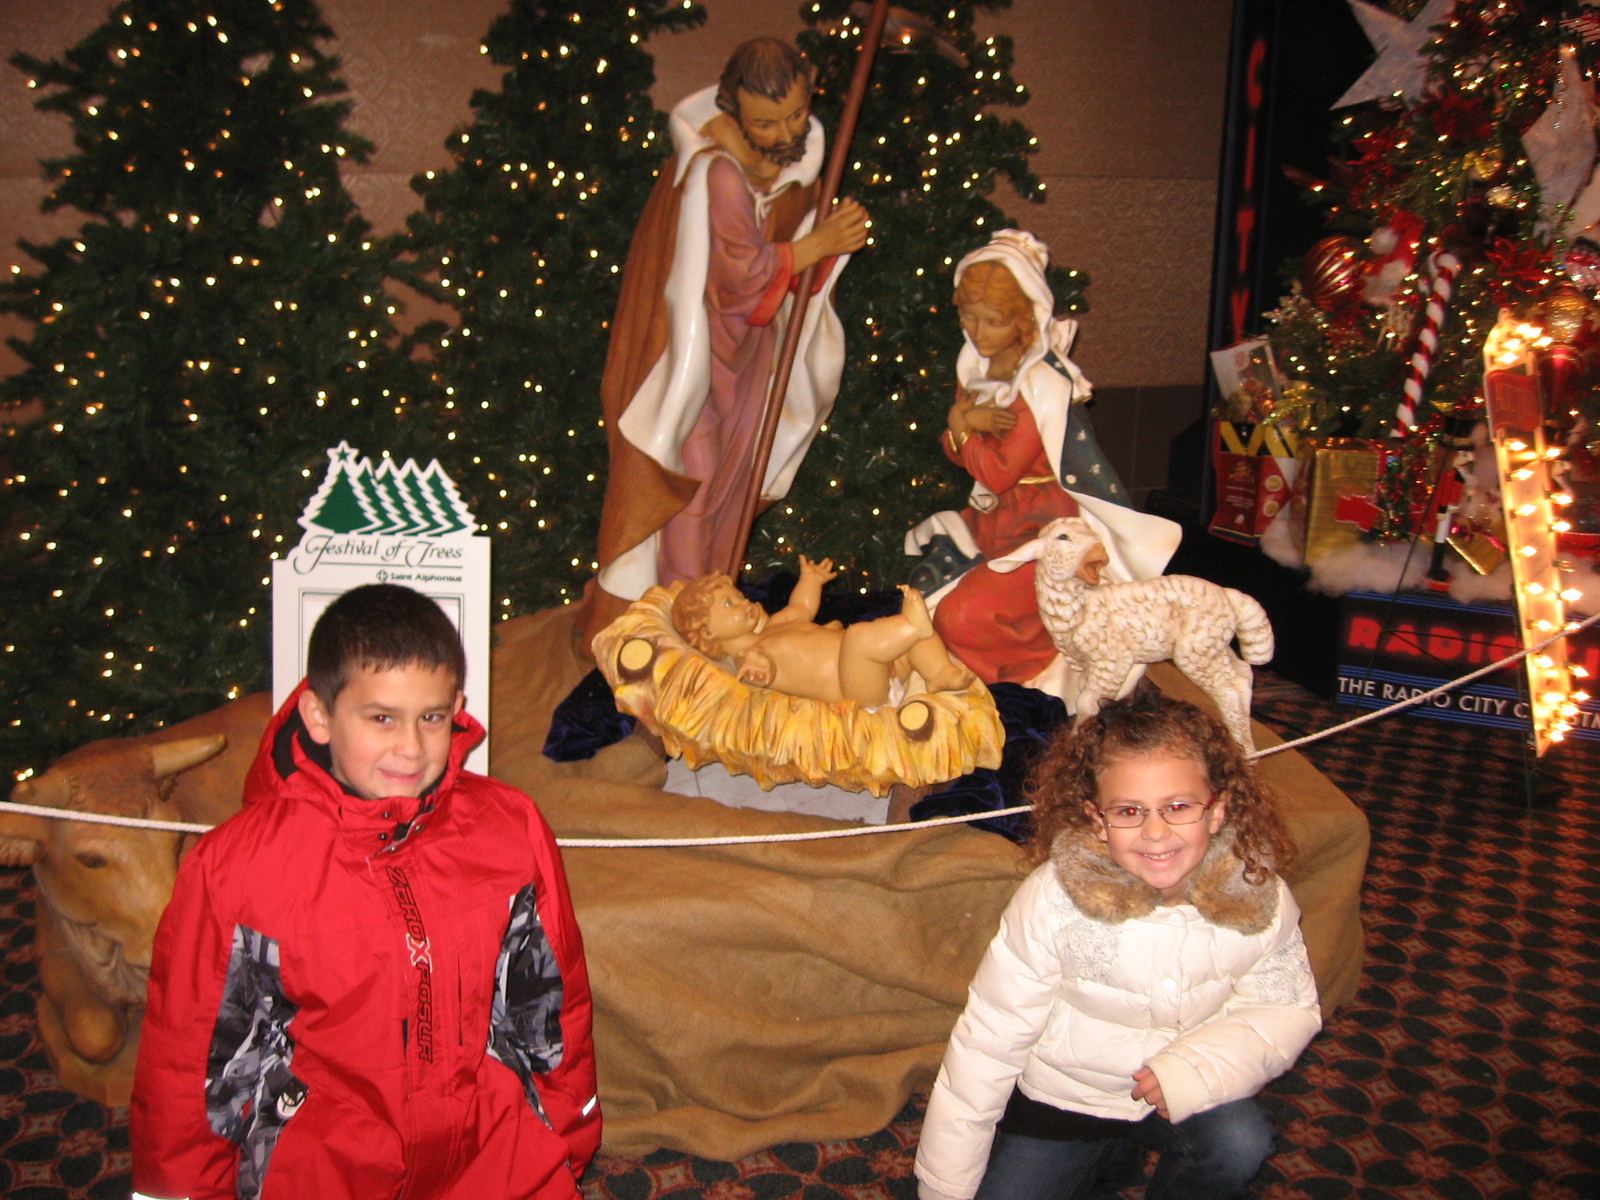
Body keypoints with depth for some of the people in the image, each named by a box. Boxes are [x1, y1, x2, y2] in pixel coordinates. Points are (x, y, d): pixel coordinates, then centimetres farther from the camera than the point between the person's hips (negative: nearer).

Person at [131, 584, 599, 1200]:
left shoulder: (511, 828, -1)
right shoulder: (234, 863, -7)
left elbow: (558, 1004, 10)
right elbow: (183, 1051, 3)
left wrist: (567, 1149, 17)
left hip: (493, 1148, 1)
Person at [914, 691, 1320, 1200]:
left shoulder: (1259, 897, -19)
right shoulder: (1052, 901, -26)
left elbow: (1289, 1009, -5)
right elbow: (988, 1041, -20)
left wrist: (1197, 1069, -25)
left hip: (1189, 1096, 1)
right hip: (1061, 1098, -1)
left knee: (1240, 1143, -26)